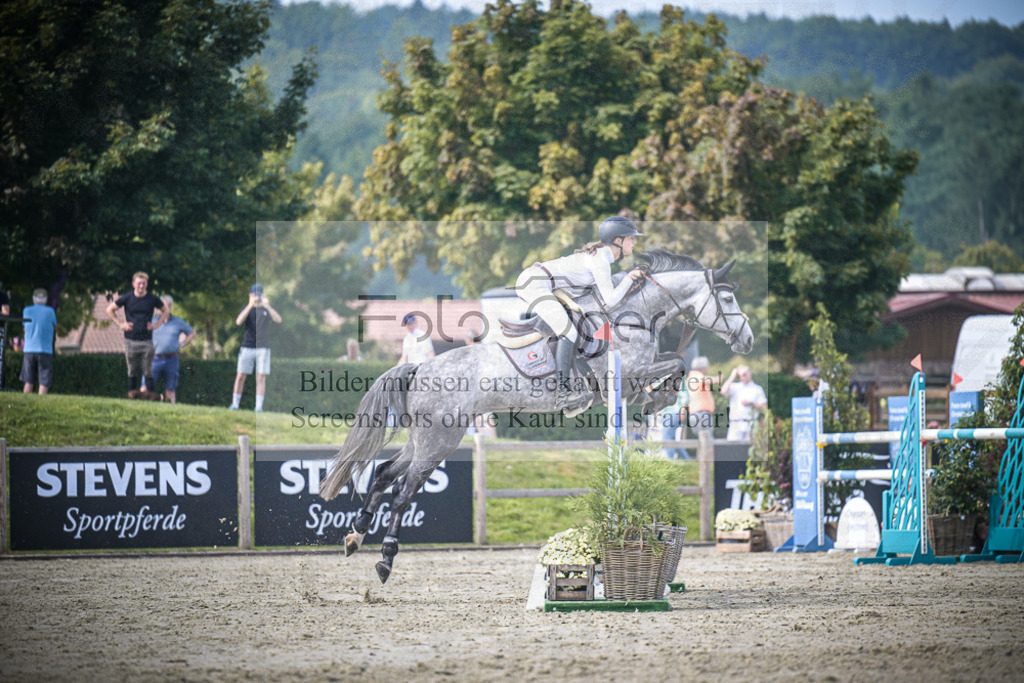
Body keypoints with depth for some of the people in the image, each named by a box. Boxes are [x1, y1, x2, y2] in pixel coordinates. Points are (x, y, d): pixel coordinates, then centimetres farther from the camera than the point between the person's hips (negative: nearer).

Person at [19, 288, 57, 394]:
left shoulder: (27, 310, 4)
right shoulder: (50, 311, -2)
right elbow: (55, 328, 12)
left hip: (29, 350, 3)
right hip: (45, 350, -3)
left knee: (29, 383, 7)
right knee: (44, 383, -4)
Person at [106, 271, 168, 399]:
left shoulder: (153, 299, 1)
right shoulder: (127, 298, 0)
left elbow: (165, 311, 18)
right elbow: (109, 310, 11)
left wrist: (157, 324, 5)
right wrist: (120, 324, 3)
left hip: (147, 340, 0)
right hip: (131, 340, 0)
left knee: (148, 369, -1)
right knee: (132, 369, 5)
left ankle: (150, 392, 1)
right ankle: (132, 392, 11)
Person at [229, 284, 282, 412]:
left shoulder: (267, 309, 5)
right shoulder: (247, 308, 6)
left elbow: (278, 319, -13)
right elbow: (238, 321, -12)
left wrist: (267, 306, -28)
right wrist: (250, 305, -23)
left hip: (263, 348, -1)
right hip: (247, 347, 1)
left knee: (261, 377, -4)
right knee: (240, 376, 0)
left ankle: (259, 406, -4)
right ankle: (235, 404, 8)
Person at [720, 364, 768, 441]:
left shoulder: (757, 389, 11)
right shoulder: (734, 387, 14)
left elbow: (764, 407, 7)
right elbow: (723, 392, -6)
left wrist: (751, 404, -9)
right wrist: (732, 377, 1)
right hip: (735, 425, 1)